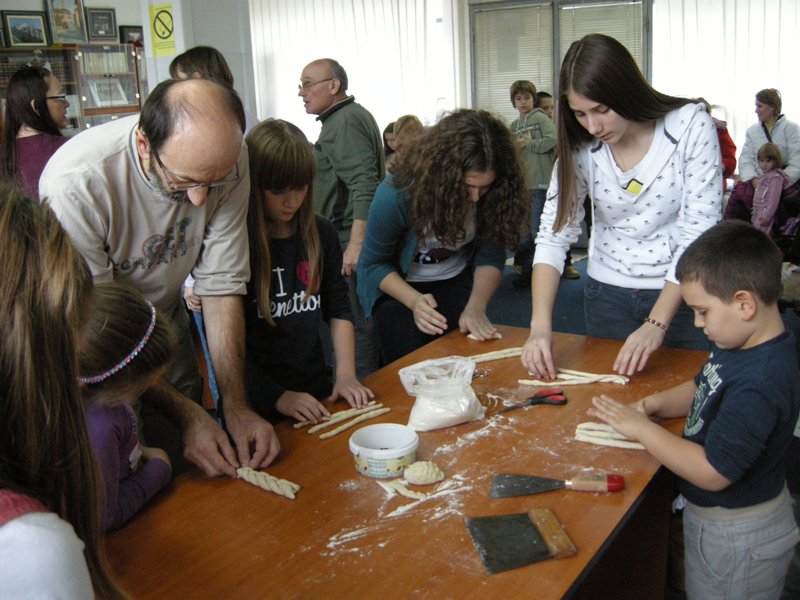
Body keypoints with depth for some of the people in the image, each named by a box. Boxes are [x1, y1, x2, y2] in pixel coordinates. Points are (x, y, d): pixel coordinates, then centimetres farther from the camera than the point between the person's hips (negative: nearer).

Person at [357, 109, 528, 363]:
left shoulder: (493, 195, -23)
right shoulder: (396, 194, -29)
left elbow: (491, 255, -9)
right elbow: (374, 264, -15)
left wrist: (476, 307, -26)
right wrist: (415, 301, -30)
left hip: (455, 282, 3)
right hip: (396, 285, -2)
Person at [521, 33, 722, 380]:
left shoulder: (690, 125, -16)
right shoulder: (580, 146, -7)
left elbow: (699, 232, -18)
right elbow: (554, 234, -9)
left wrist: (656, 325, -25)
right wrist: (540, 326, -21)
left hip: (682, 292, -2)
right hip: (607, 295, 3)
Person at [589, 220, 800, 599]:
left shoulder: (759, 384, -34)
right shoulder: (741, 345, -5)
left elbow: (713, 472, -32)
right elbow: (702, 390, 13)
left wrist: (642, 428, -23)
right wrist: (653, 404, -5)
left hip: (737, 539, -8)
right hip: (714, 518, 9)